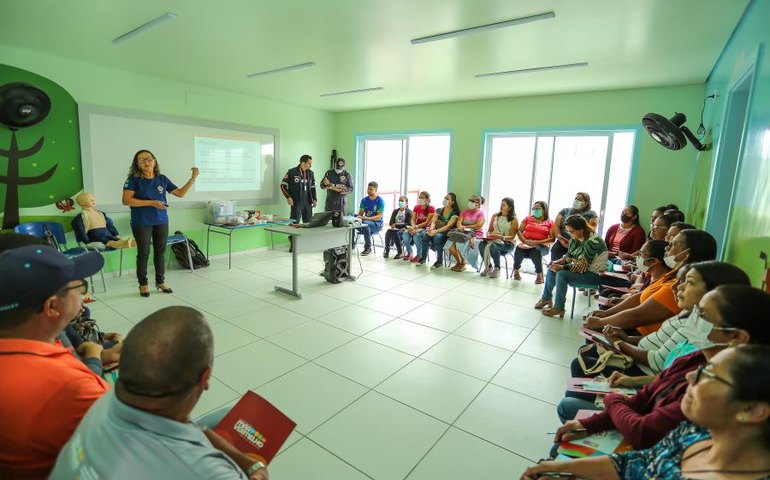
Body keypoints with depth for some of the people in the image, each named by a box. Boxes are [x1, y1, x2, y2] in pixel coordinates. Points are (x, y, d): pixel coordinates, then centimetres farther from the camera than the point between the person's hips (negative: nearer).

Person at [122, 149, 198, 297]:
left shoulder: (162, 179, 4)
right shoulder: (134, 179, -7)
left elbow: (180, 193, 7)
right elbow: (126, 200, -14)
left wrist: (193, 178, -2)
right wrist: (151, 203, -19)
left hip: (161, 222, 3)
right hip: (142, 223, -3)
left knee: (160, 251, 11)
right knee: (143, 253, 6)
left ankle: (160, 281, 25)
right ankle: (143, 284, 20)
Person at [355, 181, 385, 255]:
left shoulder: (380, 201, -8)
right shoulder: (364, 200, 8)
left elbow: (379, 216, -16)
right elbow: (360, 213, 8)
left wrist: (367, 218, -31)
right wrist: (358, 217, -17)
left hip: (377, 224, -4)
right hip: (367, 221, 4)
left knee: (365, 224, -38)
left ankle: (368, 248, -24)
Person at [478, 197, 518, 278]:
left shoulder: (514, 219, -2)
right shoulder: (495, 216, 12)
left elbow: (512, 237, -6)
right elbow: (489, 230, 17)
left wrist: (500, 237, -25)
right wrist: (488, 235, -7)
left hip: (507, 243, -4)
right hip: (493, 240, 4)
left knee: (493, 247, -36)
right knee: (481, 244, -28)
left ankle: (497, 269, -11)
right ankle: (488, 267, -7)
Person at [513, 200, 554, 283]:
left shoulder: (549, 223, 7)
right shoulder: (528, 219, 17)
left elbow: (552, 239, -2)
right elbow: (519, 231, 8)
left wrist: (538, 242, -16)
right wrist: (525, 241, -11)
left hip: (541, 246, -2)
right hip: (525, 244, 2)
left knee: (536, 251, -36)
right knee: (518, 249, -31)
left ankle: (539, 274, -14)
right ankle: (516, 270, -6)